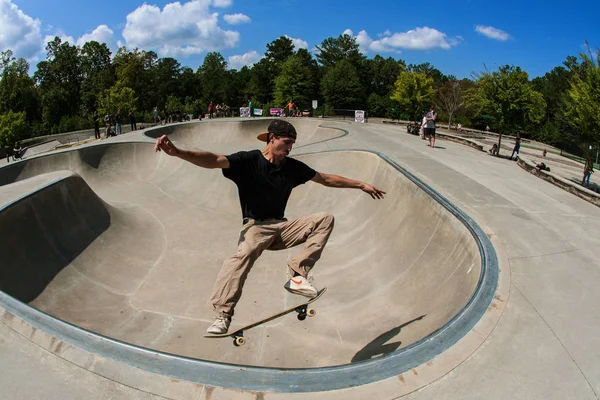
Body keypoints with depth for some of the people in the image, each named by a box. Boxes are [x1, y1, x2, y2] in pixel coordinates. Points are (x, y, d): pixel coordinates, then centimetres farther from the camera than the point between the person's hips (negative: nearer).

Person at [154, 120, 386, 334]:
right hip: (256, 227, -5)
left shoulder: (292, 167, 8)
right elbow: (214, 160, -22)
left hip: (282, 228, 6)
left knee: (325, 219, -8)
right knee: (244, 254, -37)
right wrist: (177, 152, -39)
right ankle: (222, 315, -39)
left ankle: (297, 275, -19)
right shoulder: (249, 161, -7)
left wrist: (361, 185, 19)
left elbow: (326, 179, 16)